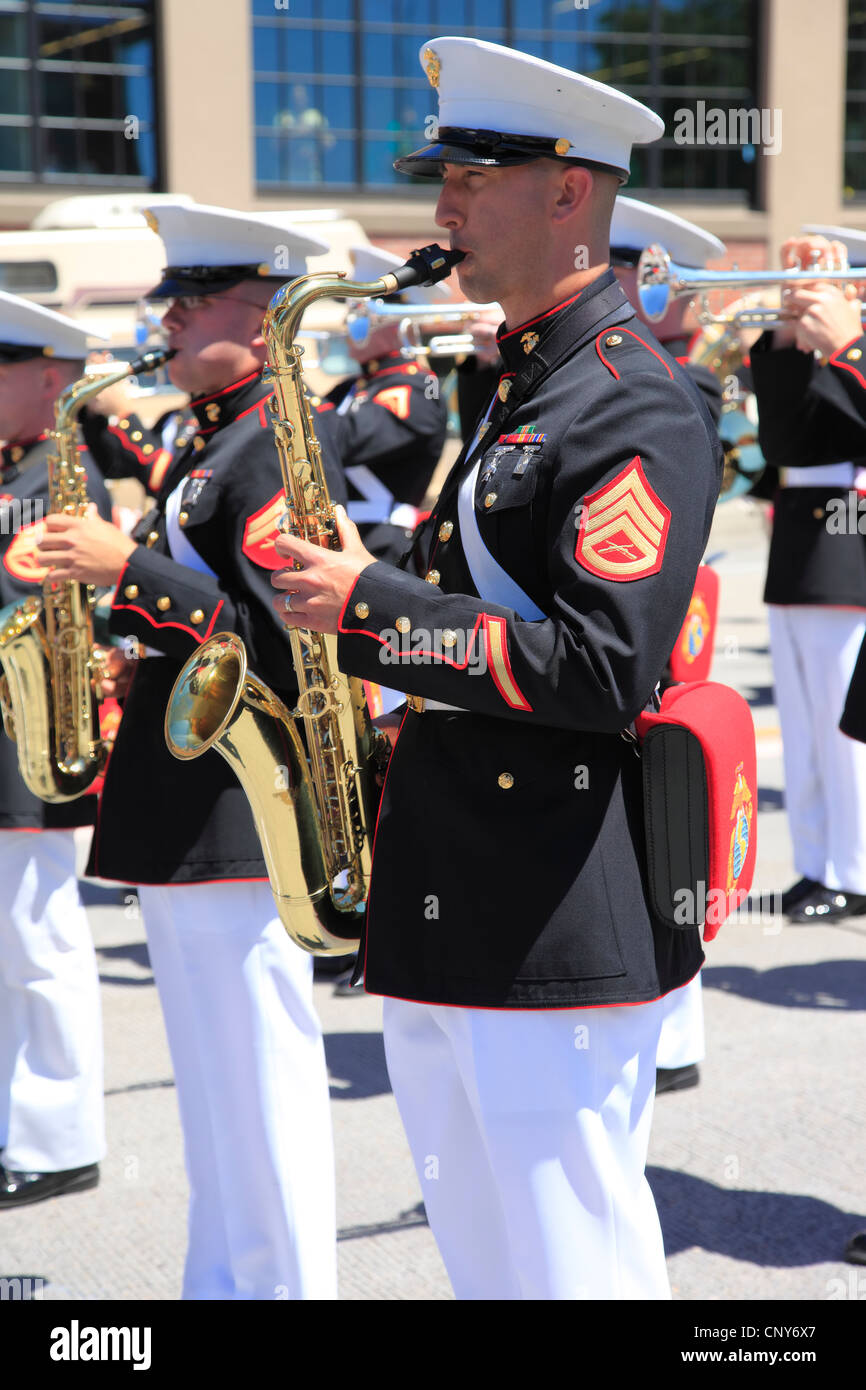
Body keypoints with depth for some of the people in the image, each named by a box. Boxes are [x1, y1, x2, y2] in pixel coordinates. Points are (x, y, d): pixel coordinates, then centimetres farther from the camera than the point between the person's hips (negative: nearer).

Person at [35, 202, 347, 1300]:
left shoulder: (279, 444, -13)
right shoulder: (211, 440, 18)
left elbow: (277, 634, -22)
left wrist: (128, 572, -22)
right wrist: (126, 638, 8)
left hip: (237, 819, -10)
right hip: (182, 819, 10)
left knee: (262, 1083, -2)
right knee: (212, 1087, 17)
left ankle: (288, 1284, 9)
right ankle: (220, 1280, 27)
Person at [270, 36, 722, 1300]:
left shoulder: (639, 406, -15)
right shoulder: (521, 387, 17)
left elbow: (604, 670, -24)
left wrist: (373, 610, -20)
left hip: (560, 936, -10)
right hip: (450, 914, 10)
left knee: (574, 1270, 1)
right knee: (482, 1262, 19)